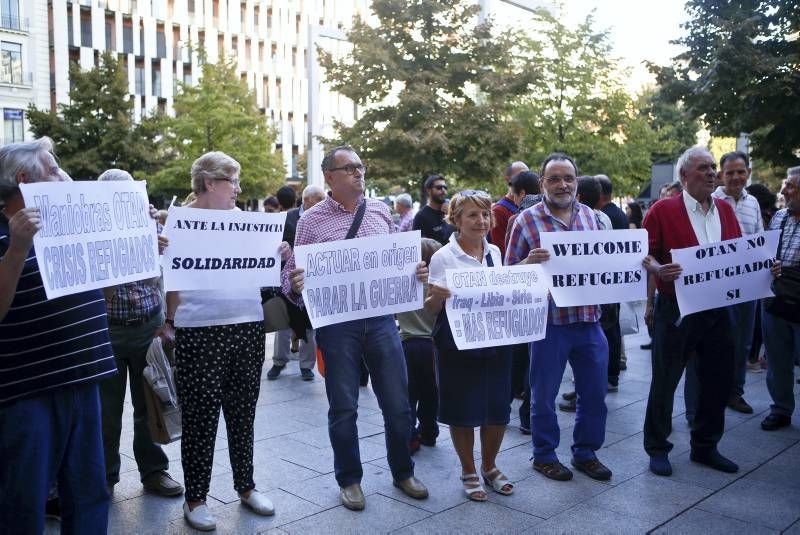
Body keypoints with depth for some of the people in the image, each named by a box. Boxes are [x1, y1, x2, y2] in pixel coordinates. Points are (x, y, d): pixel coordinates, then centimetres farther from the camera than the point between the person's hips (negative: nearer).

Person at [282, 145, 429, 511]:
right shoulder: (311, 221, -1)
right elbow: (292, 274, -2)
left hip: (381, 319, 3)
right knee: (343, 407, 9)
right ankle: (349, 480, 29)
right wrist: (294, 285, -24)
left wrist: (416, 273, -5)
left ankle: (403, 473, 31)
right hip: (336, 324, -2)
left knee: (398, 403, 9)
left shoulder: (380, 211, 8)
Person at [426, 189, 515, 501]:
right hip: (458, 344, -4)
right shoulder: (443, 257, -8)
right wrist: (437, 297, -28)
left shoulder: (495, 252, 7)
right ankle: (468, 471, 27)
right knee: (462, 411, 5)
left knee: (498, 408, 10)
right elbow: (430, 308, -6)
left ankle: (489, 466, 33)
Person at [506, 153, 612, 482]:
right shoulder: (527, 220, -5)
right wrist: (529, 262, -23)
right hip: (549, 321, -4)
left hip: (589, 320, 5)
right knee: (544, 394, 8)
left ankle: (586, 452, 32)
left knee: (595, 392, 13)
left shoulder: (589, 215, 9)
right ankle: (544, 455, 27)